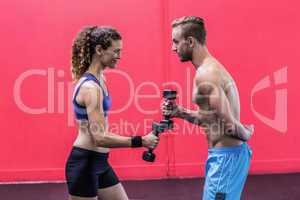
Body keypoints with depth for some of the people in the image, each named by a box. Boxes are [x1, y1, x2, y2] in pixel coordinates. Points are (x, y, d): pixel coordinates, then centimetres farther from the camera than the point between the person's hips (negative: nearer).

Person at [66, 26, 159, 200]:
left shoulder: (99, 79, 7)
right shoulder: (90, 87, -21)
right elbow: (99, 137, -27)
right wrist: (141, 141, -24)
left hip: (99, 162, 9)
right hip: (84, 163, -9)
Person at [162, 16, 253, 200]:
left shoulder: (205, 75, -21)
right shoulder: (212, 68, 11)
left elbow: (228, 124, -25)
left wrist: (246, 134, -5)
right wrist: (180, 113, 5)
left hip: (225, 156, -10)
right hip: (228, 154, 10)